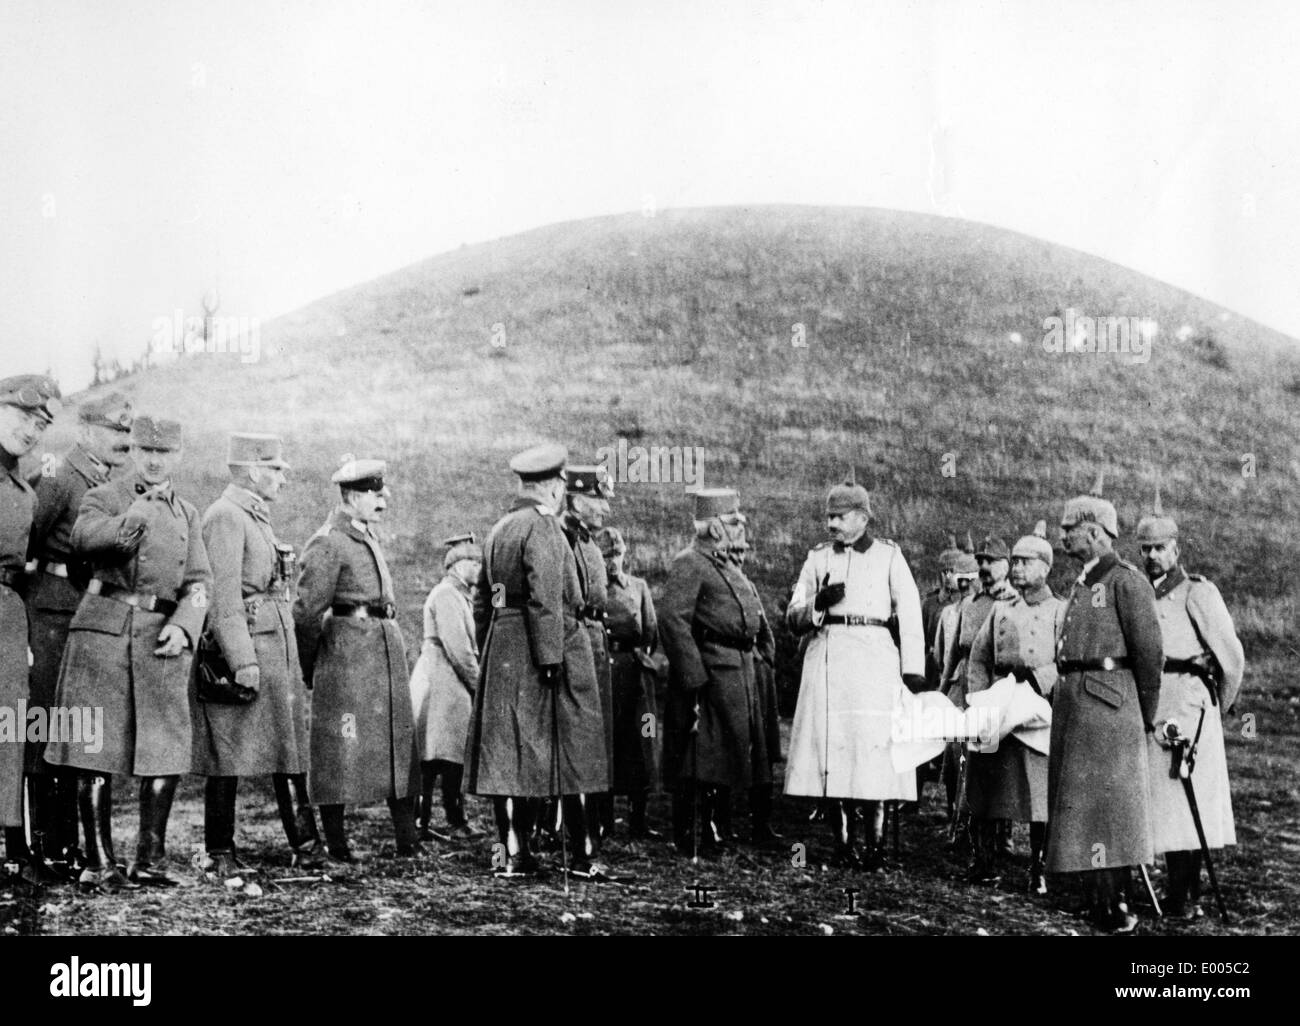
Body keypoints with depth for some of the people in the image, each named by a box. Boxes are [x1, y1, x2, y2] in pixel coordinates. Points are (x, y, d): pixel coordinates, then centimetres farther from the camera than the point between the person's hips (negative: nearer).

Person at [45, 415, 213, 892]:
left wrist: (182, 626, -9)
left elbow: (199, 582, 9)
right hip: (104, 629, -3)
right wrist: (130, 522, -33)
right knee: (95, 751, -2)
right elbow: (83, 539, -16)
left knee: (165, 752, 1)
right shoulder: (103, 498, 6)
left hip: (164, 634, 3)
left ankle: (150, 859, 12)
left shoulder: (187, 513, 18)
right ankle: (99, 862, 5)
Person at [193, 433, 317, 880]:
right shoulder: (225, 517, -11)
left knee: (290, 750, 10)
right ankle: (220, 855, 4)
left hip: (277, 644, 10)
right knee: (228, 759, -2)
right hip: (242, 645, -10)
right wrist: (243, 661, -23)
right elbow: (223, 597, -19)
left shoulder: (257, 517, 19)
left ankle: (305, 845, 15)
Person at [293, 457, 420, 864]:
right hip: (347, 651, -9)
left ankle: (408, 843, 12)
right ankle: (336, 849, 4)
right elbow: (307, 610, -12)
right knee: (341, 750, -3)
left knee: (397, 743, 8)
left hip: (386, 646, 9)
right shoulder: (328, 543, -11)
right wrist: (311, 668, -3)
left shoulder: (367, 537, 17)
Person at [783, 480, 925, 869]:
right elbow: (793, 618, 13)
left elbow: (909, 613, 3)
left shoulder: (888, 555, 8)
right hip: (826, 658, 3)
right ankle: (843, 842, 2)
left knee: (873, 749, -9)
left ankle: (876, 843, -4)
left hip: (874, 659, -2)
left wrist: (913, 669, -5)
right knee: (831, 749, -3)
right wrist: (819, 604, -8)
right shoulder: (818, 557, 15)